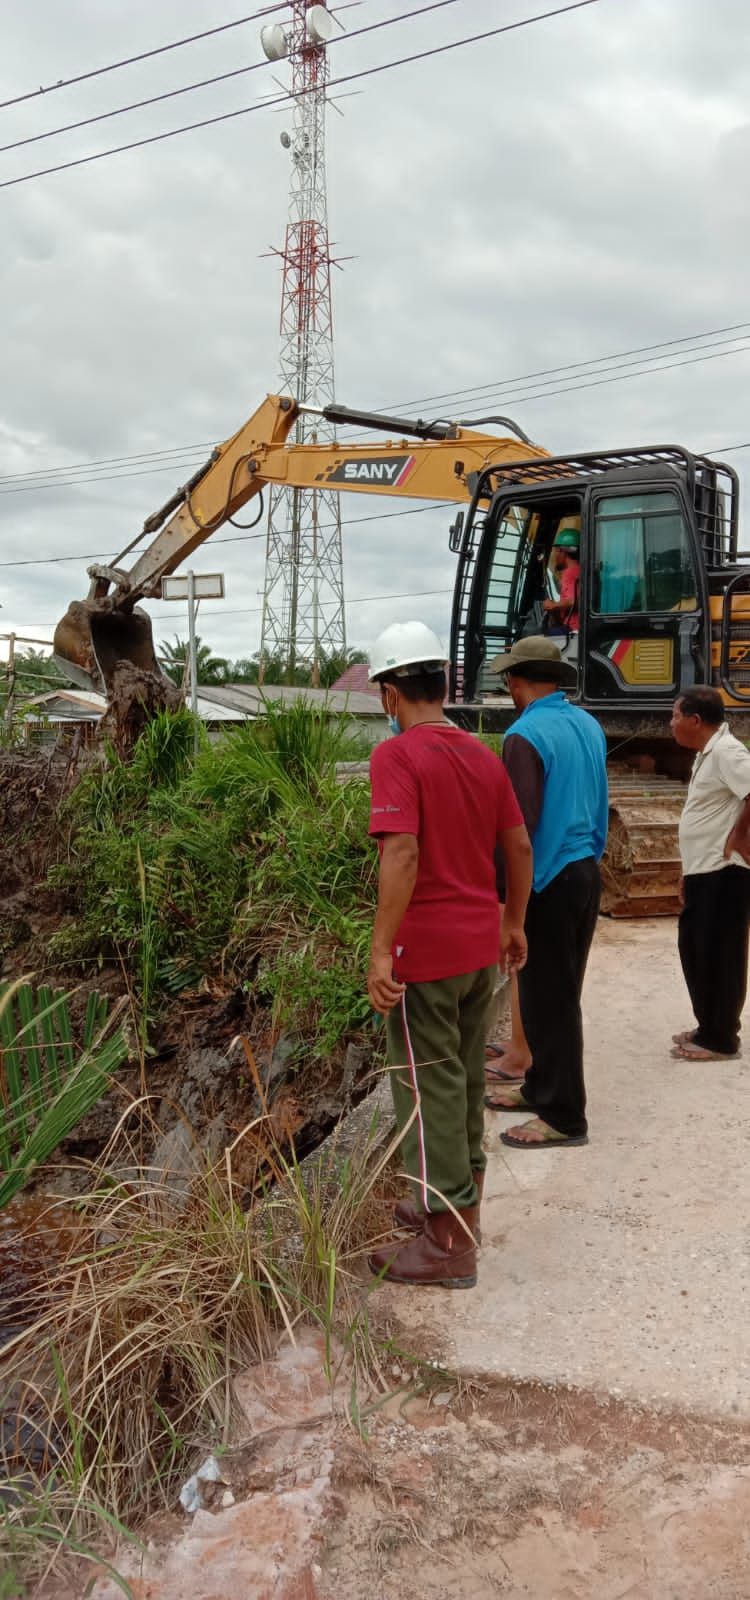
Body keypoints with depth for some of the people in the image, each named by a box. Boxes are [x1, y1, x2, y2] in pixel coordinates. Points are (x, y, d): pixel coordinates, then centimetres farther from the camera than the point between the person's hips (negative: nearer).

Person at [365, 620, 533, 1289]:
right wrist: (513, 924, 23)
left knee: (429, 1089, 2)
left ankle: (450, 1244, 10)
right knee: (466, 1077, 19)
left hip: (426, 954, -8)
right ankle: (459, 1202, 33)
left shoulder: (397, 756, -15)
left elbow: (402, 856, -25)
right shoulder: (484, 755, 8)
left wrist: (381, 952, -22)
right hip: (481, 947, 8)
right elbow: (520, 846, 13)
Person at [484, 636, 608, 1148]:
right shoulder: (589, 726, 8)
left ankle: (564, 1117, 8)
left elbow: (519, 823, -19)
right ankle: (541, 1087, 30)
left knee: (547, 1000, 0)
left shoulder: (526, 734, -17)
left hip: (548, 880, -8)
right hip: (587, 872, 8)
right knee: (560, 993, 17)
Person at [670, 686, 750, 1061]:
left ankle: (719, 1039, 9)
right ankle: (709, 1027, 27)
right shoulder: (706, 754, 15)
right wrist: (689, 872, 21)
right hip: (704, 872, 10)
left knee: (718, 955, -2)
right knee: (694, 948, 16)